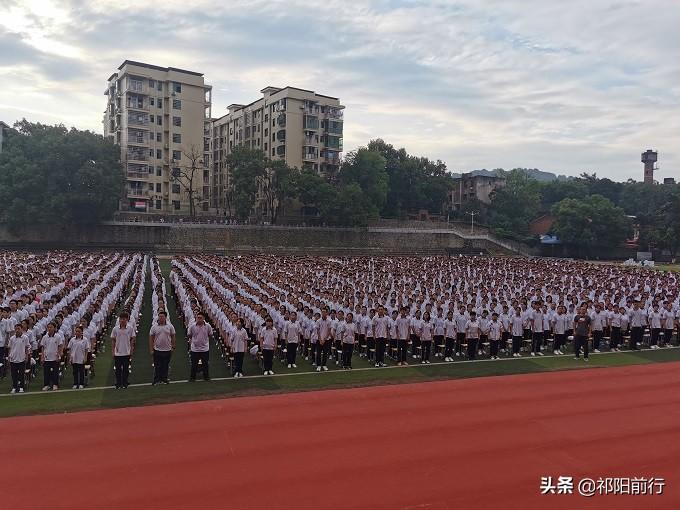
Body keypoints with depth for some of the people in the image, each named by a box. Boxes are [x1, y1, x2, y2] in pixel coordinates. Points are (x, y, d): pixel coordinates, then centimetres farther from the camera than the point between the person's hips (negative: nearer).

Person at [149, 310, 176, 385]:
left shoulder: (170, 326, -1)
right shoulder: (154, 327, -2)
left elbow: (173, 336, 6)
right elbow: (151, 338, 1)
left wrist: (173, 347, 4)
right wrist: (151, 349, -2)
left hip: (167, 350, 1)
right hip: (157, 350, -1)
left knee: (166, 366, 10)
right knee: (157, 366, 4)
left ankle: (164, 379, 22)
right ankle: (156, 380, 14)